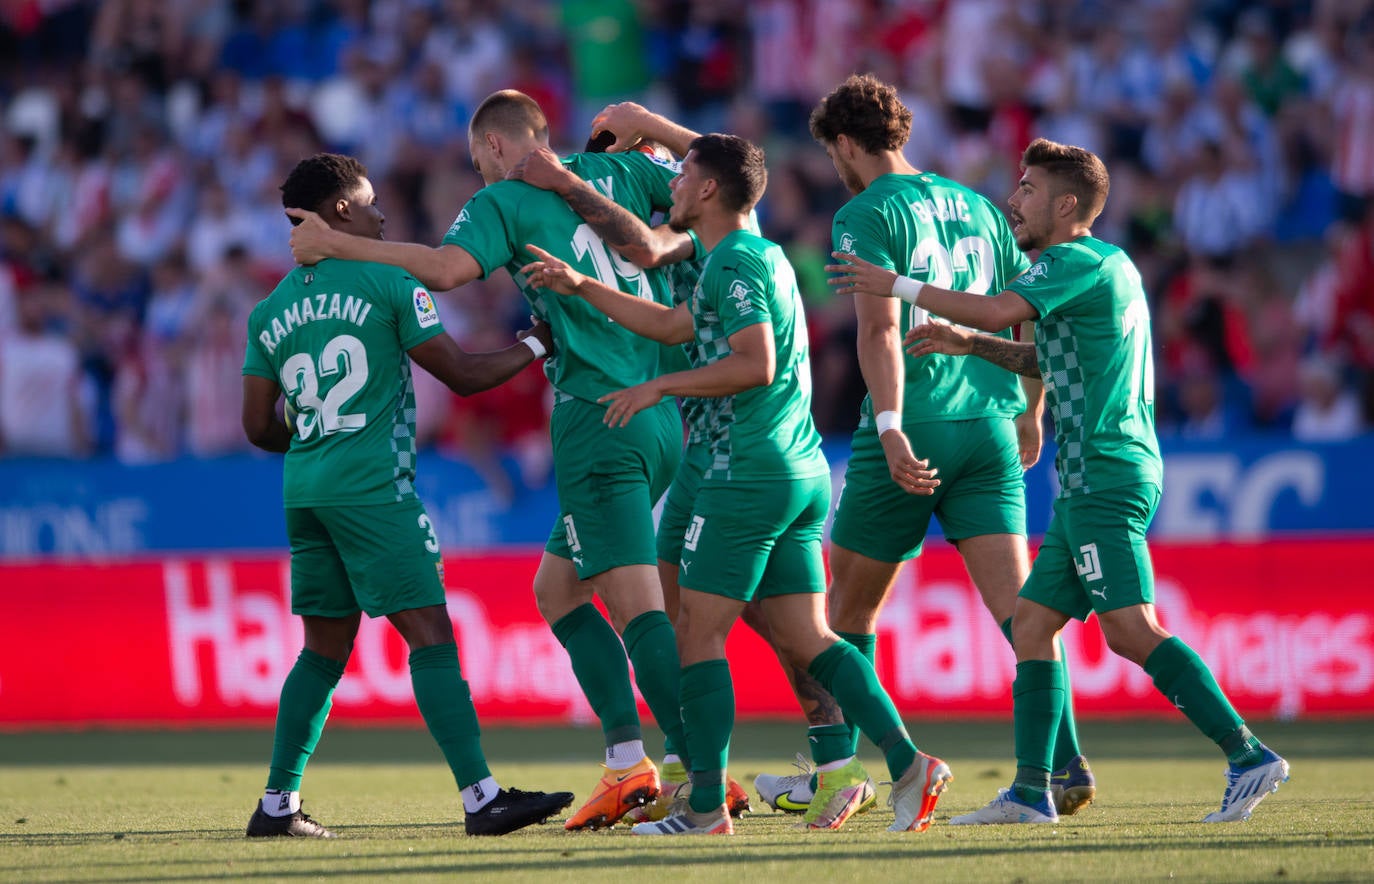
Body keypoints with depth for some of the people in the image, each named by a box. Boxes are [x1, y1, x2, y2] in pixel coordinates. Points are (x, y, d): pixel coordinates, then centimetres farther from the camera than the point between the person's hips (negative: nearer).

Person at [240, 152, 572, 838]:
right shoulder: (388, 281, -4)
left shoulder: (271, 310, 13)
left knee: (325, 648, 14)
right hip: (373, 487, -7)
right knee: (430, 635, -8)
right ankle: (481, 797, -14)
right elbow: (461, 374, -2)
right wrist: (535, 346, 13)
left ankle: (277, 804, 13)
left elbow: (259, 428, 14)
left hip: (305, 490, 7)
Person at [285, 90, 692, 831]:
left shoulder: (502, 202, -1)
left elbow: (448, 268, -19)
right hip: (662, 417, 8)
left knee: (638, 607, -14)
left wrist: (337, 244, -12)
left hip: (598, 420, -8)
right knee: (556, 587, 17)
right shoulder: (615, 171, 15)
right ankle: (628, 765, 9)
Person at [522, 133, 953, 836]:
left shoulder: (734, 262, -11)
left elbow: (755, 364, -22)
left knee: (699, 634, -3)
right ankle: (908, 764, -6)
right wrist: (580, 286, 32)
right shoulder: (759, 257, 20)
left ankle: (706, 807, -4)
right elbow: (672, 326, 30)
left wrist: (660, 387, -14)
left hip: (748, 476, -9)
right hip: (801, 475, 9)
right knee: (806, 640, 7)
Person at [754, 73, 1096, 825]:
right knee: (1016, 602, -2)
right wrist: (1030, 413, 28)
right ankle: (1063, 760, -16)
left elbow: (880, 327, -18)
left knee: (850, 606, 11)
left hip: (913, 433, -5)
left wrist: (890, 425, -25)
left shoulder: (865, 215, -5)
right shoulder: (974, 207, 15)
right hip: (990, 424, 5)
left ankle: (832, 770, 17)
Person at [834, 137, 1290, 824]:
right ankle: (1031, 791, 9)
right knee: (1032, 620, 10)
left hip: (1106, 476, -11)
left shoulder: (1080, 261, -9)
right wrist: (971, 344, 21)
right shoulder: (1102, 266, 22)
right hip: (1092, 482, 11)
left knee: (1132, 629, -17)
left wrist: (898, 286, -12)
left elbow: (1000, 310, -21)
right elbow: (1052, 362, 30)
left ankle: (1248, 755, -20)